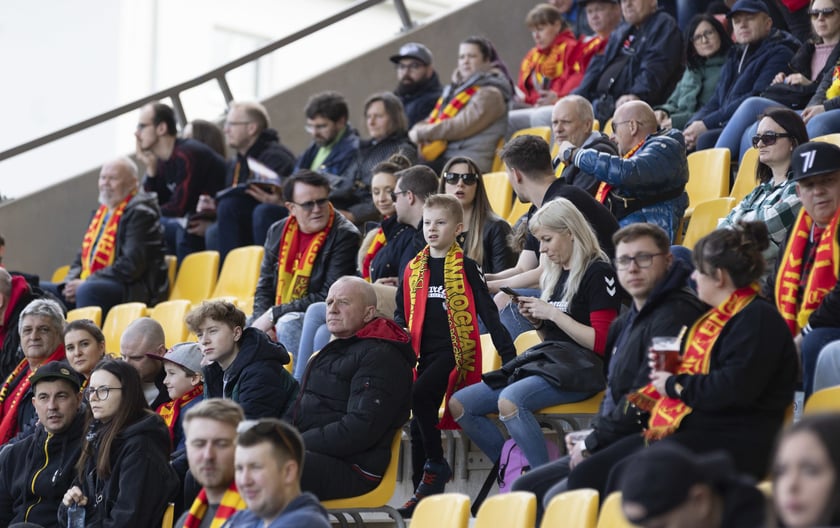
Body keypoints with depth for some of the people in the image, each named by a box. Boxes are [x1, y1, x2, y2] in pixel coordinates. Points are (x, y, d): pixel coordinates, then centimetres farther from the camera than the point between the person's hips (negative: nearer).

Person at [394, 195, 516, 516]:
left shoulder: (465, 267, -1)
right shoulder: (413, 269, 13)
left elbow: (488, 312, -3)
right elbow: (401, 316, 21)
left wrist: (509, 356, -8)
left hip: (456, 351, -6)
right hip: (423, 353, 6)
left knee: (419, 395, -28)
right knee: (419, 418, 0)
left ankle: (436, 466, -14)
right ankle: (425, 493, 6)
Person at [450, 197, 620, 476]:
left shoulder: (598, 273, -8)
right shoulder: (556, 275, 17)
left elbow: (601, 343, -14)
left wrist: (553, 313, -14)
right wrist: (537, 320, 4)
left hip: (581, 369, -9)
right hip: (546, 362, 9)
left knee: (509, 401, -36)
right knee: (458, 404, -2)